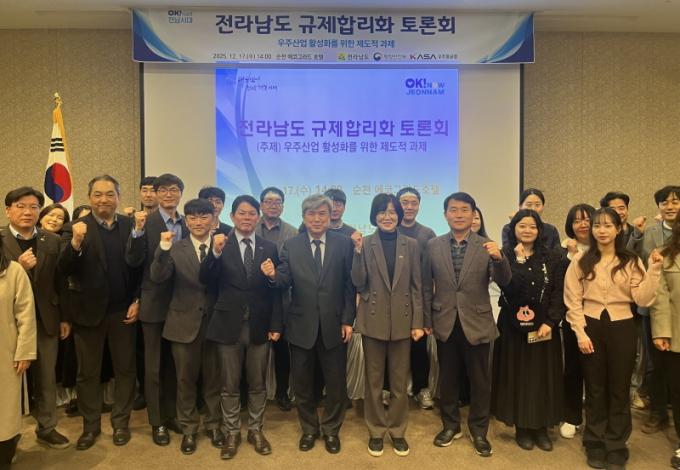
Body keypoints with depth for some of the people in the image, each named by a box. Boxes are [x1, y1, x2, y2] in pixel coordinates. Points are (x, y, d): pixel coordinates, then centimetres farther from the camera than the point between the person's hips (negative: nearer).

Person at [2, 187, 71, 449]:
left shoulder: (52, 241, 2)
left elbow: (60, 283, 4)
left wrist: (65, 318, 5)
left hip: (46, 320, 2)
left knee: (46, 378, 12)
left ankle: (46, 429, 27)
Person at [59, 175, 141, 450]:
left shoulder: (131, 226, -1)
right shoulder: (75, 228, -5)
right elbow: (65, 270, -15)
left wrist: (137, 301, -5)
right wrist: (75, 242, -32)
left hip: (123, 310, 1)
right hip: (89, 310, -1)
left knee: (125, 369, 12)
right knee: (87, 372, 13)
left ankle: (121, 422, 28)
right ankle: (90, 425, 29)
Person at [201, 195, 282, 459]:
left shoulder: (269, 248, 2)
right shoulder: (221, 245, -2)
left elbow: (276, 290, 2)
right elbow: (205, 279, -15)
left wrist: (276, 325, -2)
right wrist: (215, 252, -32)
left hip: (260, 326, 1)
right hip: (229, 326, -1)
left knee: (258, 384, 14)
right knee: (230, 385, 12)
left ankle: (255, 431, 31)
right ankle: (231, 433, 28)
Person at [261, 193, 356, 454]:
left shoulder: (344, 243, -3)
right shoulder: (291, 245, 1)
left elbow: (350, 284, -4)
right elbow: (285, 282, -8)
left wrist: (347, 320, -6)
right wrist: (273, 275, -30)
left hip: (334, 325, -1)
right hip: (301, 325, 1)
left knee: (336, 382, 13)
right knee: (302, 382, 15)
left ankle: (331, 429, 35)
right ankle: (309, 428, 37)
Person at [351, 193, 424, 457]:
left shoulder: (411, 245, 3)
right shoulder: (365, 244, -2)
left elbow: (416, 286, 3)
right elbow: (359, 284, -8)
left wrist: (418, 322, -1)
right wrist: (358, 251, -17)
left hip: (402, 321, 1)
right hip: (373, 320, -1)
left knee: (400, 381, 11)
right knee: (374, 380, 11)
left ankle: (397, 431, 27)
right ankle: (376, 431, 26)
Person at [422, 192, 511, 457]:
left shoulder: (486, 246, -4)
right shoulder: (433, 246, -1)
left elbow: (504, 282, -12)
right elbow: (427, 287, 4)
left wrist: (499, 258, -31)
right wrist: (427, 320, 3)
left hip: (477, 324, -1)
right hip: (445, 324, 1)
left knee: (480, 381, 11)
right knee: (447, 378, 15)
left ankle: (479, 431, 29)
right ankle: (451, 425, 34)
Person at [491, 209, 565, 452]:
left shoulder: (552, 257, 4)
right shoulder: (505, 256, -2)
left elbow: (559, 292, -1)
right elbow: (508, 287, -17)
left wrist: (550, 322, -11)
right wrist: (519, 260, -21)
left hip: (543, 326, 2)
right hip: (513, 325, -1)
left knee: (542, 375, 7)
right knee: (516, 375, 5)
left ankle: (541, 427, 20)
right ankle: (521, 427, 18)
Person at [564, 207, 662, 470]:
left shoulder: (631, 262, 0)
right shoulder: (581, 261, -2)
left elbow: (643, 299, -8)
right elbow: (572, 301, -3)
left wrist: (654, 270, -17)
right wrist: (580, 333, -8)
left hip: (621, 328, 0)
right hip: (591, 327, 0)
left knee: (619, 389, 9)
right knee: (595, 388, 12)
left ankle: (616, 447, 25)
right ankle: (595, 444, 27)